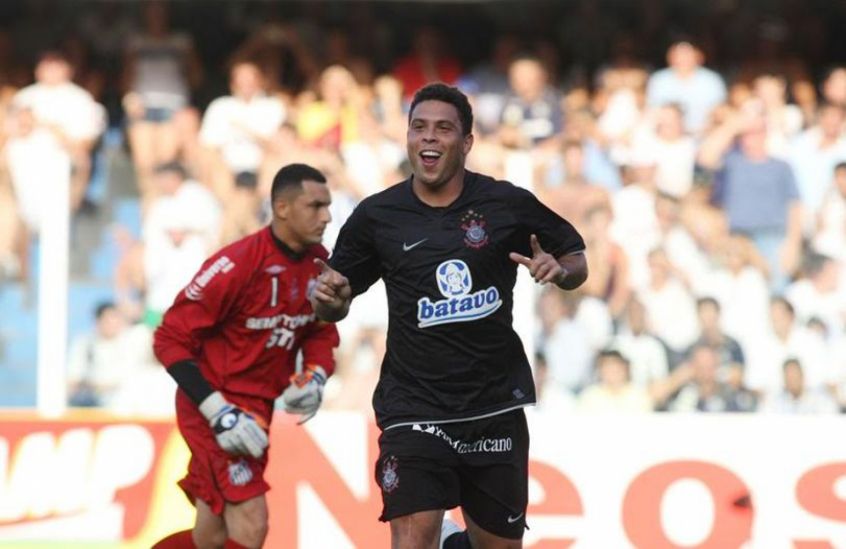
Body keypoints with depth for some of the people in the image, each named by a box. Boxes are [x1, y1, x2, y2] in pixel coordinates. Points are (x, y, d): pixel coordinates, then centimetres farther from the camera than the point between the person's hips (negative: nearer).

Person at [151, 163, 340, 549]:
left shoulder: (319, 264, 1)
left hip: (257, 410, 8)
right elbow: (170, 340, -17)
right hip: (214, 406, -8)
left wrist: (315, 378, -6)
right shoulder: (236, 265, -21)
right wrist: (218, 412, -24)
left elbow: (321, 332, 16)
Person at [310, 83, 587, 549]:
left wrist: (558, 270, -13)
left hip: (495, 406, 2)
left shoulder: (509, 204, -2)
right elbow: (337, 305, 10)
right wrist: (328, 299, -13)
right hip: (414, 405, -2)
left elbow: (577, 262, 10)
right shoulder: (377, 216, -1)